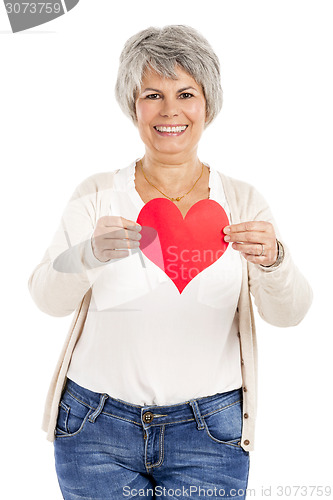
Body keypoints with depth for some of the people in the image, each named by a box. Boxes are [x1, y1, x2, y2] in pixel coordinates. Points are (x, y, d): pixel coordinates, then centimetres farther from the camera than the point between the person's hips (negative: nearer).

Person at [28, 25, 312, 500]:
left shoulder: (241, 201, 0)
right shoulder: (97, 194, -1)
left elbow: (288, 314, -8)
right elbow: (48, 297, -9)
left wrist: (271, 261, -30)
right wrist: (89, 254, -29)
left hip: (209, 434, 1)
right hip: (97, 429, 0)